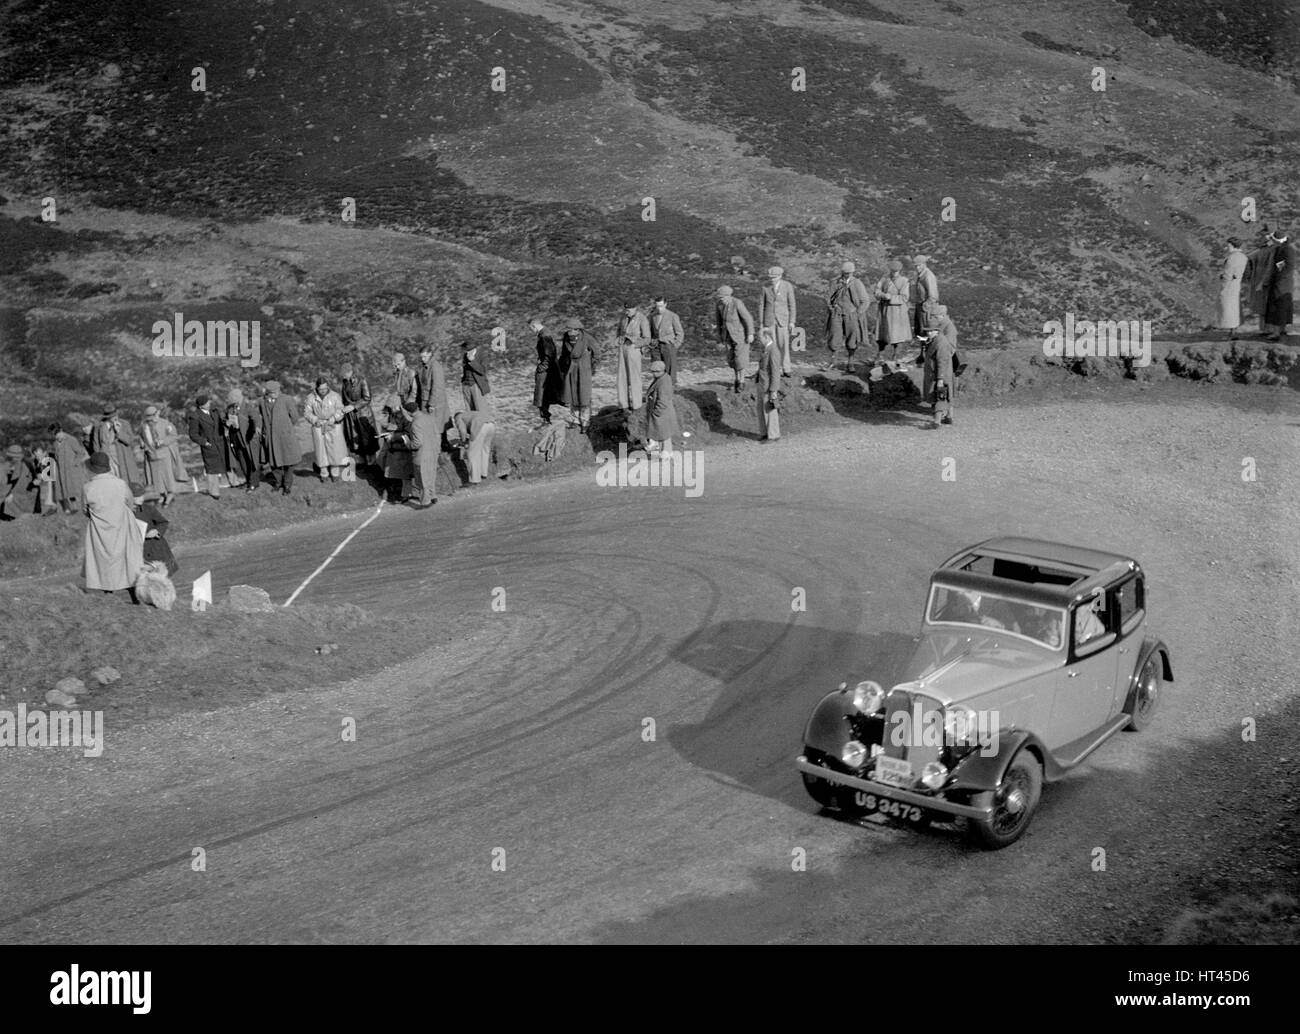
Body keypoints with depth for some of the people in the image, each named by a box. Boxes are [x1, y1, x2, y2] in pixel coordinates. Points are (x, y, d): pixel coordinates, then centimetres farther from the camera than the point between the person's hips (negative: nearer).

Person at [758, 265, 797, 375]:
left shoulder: (788, 286, -10)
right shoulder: (765, 287, -7)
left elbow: (792, 305, -4)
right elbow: (761, 305, -1)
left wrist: (792, 322, -8)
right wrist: (761, 323, 0)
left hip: (783, 319, -1)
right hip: (769, 319, 1)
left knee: (784, 345, 0)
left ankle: (786, 370, 12)